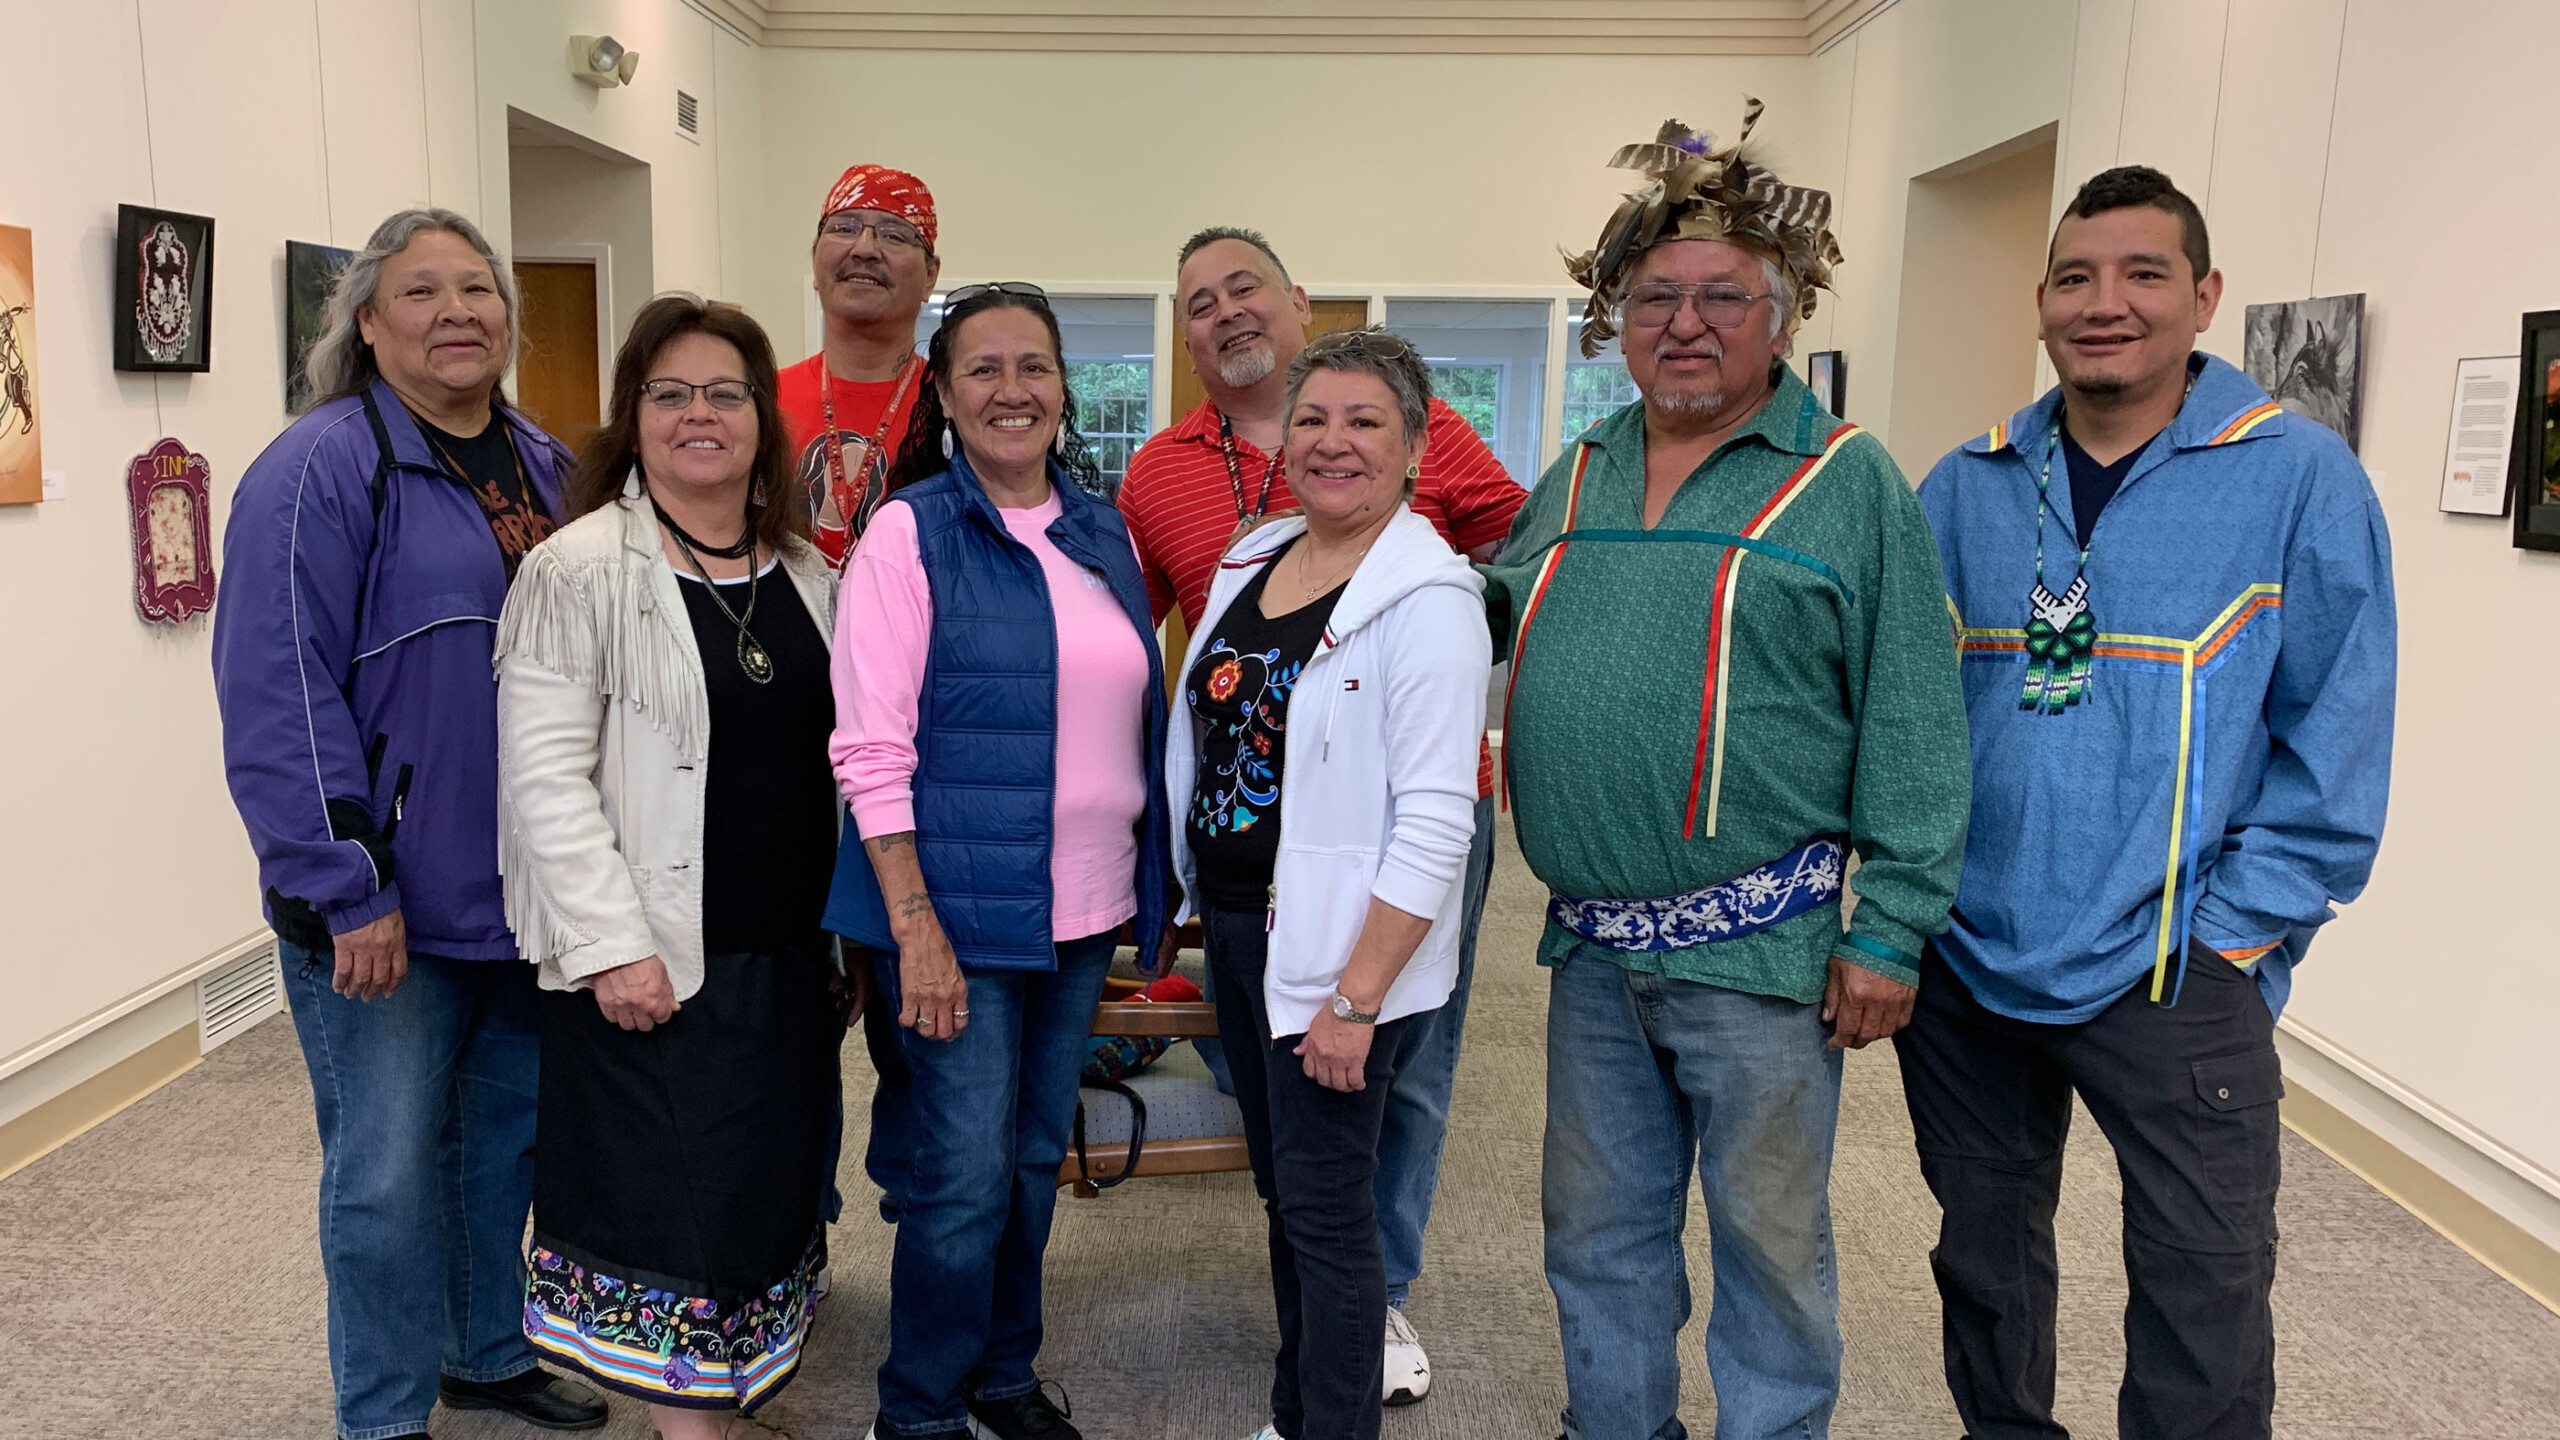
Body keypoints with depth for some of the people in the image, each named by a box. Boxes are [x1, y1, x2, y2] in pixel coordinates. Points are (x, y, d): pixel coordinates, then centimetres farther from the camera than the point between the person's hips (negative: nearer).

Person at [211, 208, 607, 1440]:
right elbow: (278, 695, -16)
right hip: (386, 914, -7)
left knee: (512, 1135, 19)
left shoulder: (546, 469, 11)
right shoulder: (322, 468, -11)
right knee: (389, 1170, 5)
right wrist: (348, 890, -19)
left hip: (531, 895, 7)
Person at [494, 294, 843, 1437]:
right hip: (651, 962, -6)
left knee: (762, 1195, 15)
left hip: (787, 956, 6)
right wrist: (613, 944, -18)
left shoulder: (807, 573, 10)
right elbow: (545, 774, -14)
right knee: (674, 1213, 1)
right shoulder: (580, 570, -8)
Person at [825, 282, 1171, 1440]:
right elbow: (872, 749, -13)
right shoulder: (909, 532, -8)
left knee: (1037, 1155, 16)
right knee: (966, 1171, 1)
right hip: (959, 909, -5)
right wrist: (915, 927, -18)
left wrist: (1144, 887, 12)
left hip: (1085, 908, 6)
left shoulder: (1104, 533, 9)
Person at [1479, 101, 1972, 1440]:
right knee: (1599, 1232, 19)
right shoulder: (1577, 477, 10)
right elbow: (1491, 616, 23)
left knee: (1768, 1241, 12)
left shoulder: (1848, 483, -6)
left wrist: (1888, 930, -12)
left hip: (1757, 950, -5)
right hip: (1591, 943, 5)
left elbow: (1911, 729, -9)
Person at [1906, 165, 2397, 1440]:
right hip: (1963, 959, 3)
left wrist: (2239, 931, -9)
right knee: (1983, 1260, 19)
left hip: (2176, 975, -3)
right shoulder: (1964, 489, 4)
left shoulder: (2299, 478, -5)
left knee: (2205, 1303, 4)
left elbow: (2337, 741, -5)